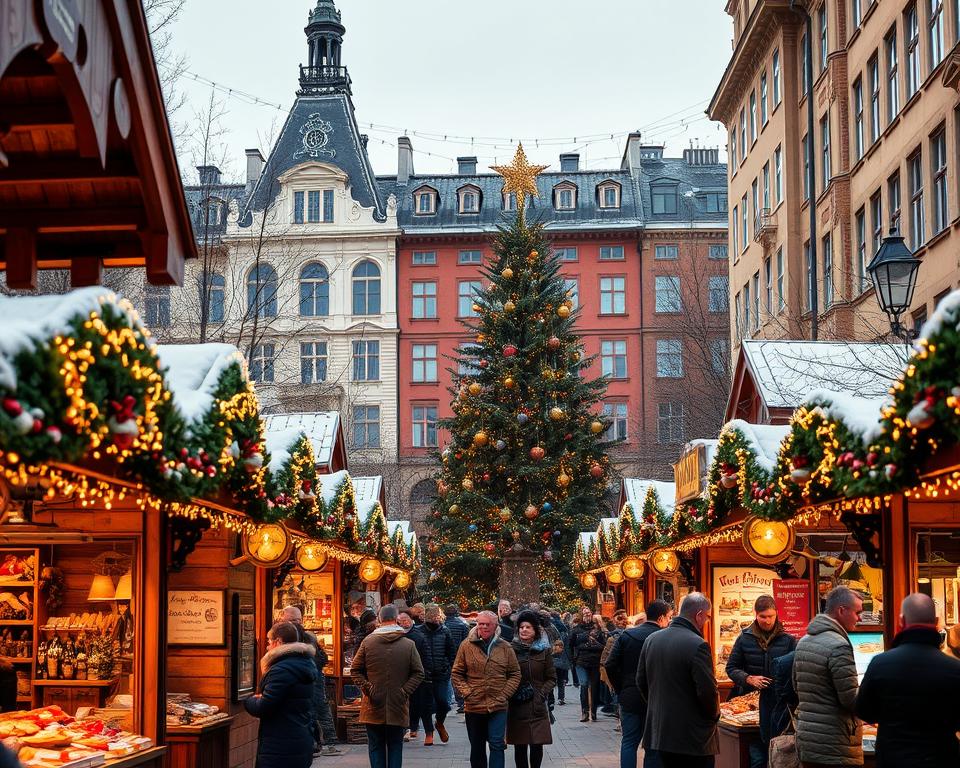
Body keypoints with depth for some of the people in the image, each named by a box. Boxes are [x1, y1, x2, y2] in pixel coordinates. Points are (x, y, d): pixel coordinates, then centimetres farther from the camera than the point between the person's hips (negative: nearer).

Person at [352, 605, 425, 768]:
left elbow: (355, 670, -1)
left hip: (373, 707, 0)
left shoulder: (367, 642, -2)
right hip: (398, 707, 0)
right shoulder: (409, 644, -3)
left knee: (376, 747, 9)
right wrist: (405, 691, -2)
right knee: (395, 747, 9)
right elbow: (418, 673, -4)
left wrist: (367, 688, 0)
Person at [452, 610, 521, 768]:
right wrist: (467, 693, -7)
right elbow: (457, 674, 5)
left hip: (498, 707, -1)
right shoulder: (466, 645, 1)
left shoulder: (505, 647, 2)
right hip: (474, 707, 1)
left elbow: (515, 675, 6)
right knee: (477, 749, 13)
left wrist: (504, 695, -5)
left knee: (497, 745, -10)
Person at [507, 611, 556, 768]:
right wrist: (509, 694, -6)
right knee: (520, 746, 2)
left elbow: (551, 678, 9)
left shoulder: (544, 651, 5)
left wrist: (542, 694, -4)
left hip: (537, 706, 0)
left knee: (537, 745, -2)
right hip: (517, 706, 0)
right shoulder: (511, 649, 2)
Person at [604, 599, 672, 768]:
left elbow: (610, 665, -3)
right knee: (653, 747, 7)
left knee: (629, 742, 12)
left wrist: (621, 690, 6)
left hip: (630, 699, 3)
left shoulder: (626, 635, 0)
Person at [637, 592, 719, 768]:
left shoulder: (651, 640, 6)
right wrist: (714, 716, 1)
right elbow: (708, 692, -18)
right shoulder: (697, 645, -18)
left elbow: (641, 683, 13)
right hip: (693, 739, -7)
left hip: (659, 733, 7)